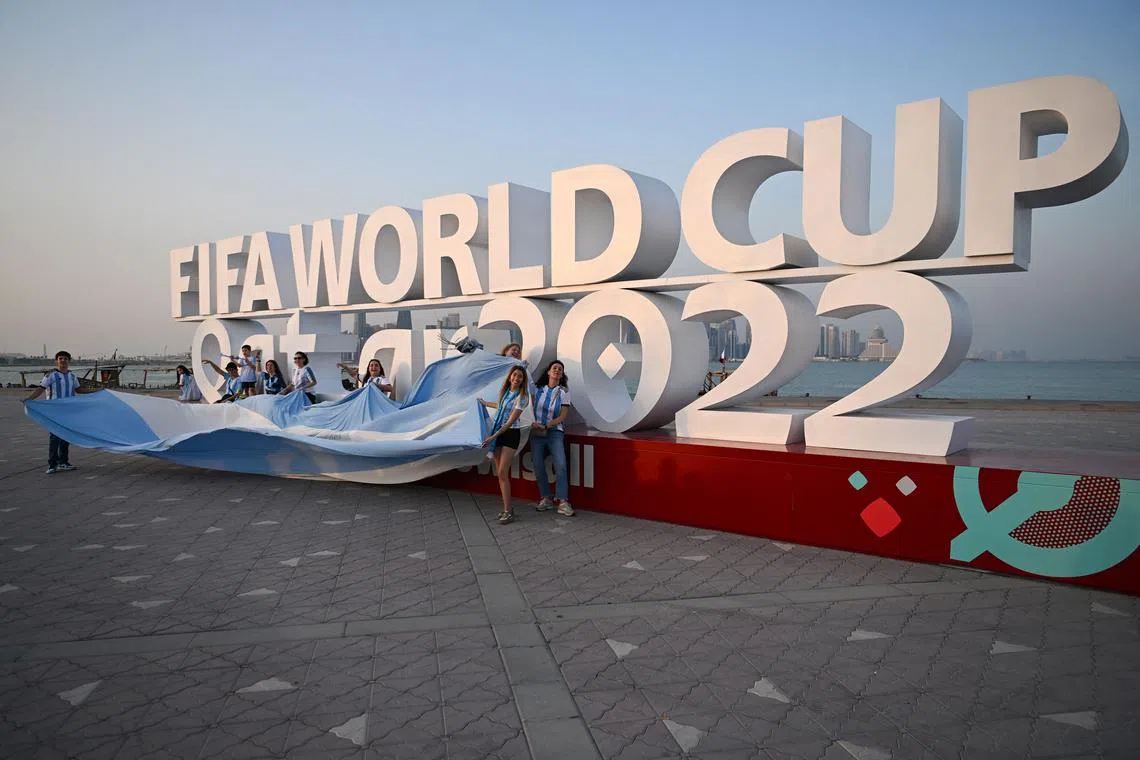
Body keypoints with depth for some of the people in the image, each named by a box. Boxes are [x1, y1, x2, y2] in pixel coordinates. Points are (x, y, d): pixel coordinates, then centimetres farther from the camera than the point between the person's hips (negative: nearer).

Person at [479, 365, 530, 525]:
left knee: (502, 473, -12)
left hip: (511, 434, -6)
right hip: (498, 431, 6)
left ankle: (508, 512, -8)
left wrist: (493, 436, -19)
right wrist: (486, 404, 42)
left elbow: (511, 421, -16)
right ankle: (507, 508, 12)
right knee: (500, 473, 5)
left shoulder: (521, 397, -12)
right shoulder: (505, 391, 7)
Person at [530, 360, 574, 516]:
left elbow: (562, 417, -3)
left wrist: (545, 425, -14)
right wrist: (532, 423, -2)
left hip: (554, 432, -2)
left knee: (560, 464, -17)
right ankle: (545, 499, 12)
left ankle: (563, 501, -16)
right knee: (538, 467, 0)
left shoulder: (563, 392, 2)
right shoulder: (539, 389, 7)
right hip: (536, 433, 2)